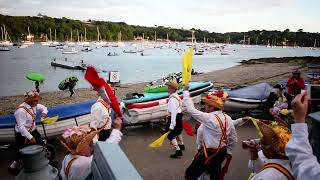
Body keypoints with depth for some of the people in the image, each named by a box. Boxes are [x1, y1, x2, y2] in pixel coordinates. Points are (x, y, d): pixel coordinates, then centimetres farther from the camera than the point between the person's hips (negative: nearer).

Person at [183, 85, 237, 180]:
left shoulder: (210, 118, -24)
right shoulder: (228, 118, -1)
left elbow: (191, 110, -22)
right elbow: (233, 139, 7)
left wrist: (186, 91, -14)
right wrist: (228, 152, 20)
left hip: (208, 154, -8)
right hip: (221, 154, 8)